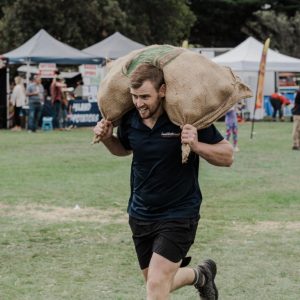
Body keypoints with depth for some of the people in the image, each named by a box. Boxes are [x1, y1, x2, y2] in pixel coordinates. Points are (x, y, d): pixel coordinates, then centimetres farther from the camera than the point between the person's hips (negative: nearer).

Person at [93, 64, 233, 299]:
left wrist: (196, 145, -31)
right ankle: (201, 275, 46)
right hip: (140, 215, 6)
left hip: (178, 215, -5)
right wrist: (107, 138, -3)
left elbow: (227, 156, -13)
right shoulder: (130, 120, -5)